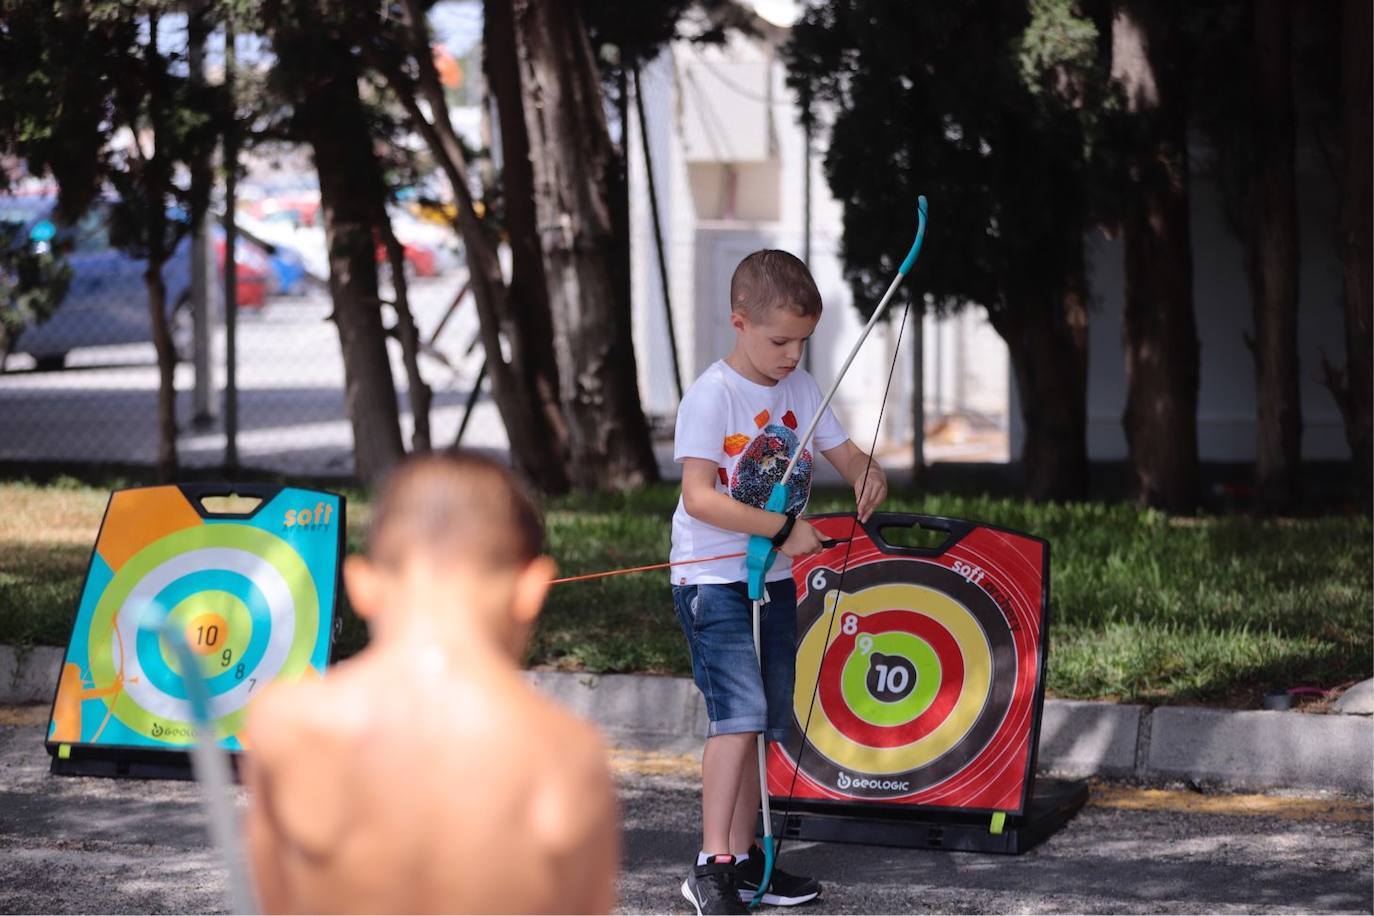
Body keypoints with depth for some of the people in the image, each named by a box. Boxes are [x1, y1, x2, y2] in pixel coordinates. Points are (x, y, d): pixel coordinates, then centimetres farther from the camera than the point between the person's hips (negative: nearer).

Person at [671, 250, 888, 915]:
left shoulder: (800, 388, 6)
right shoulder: (713, 395, -16)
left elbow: (843, 453, 13)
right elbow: (699, 496, -23)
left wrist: (867, 474, -11)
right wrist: (784, 528, -24)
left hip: (774, 580, 8)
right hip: (714, 578, -8)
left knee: (764, 722, 10)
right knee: (739, 713, -18)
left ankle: (744, 858, 19)